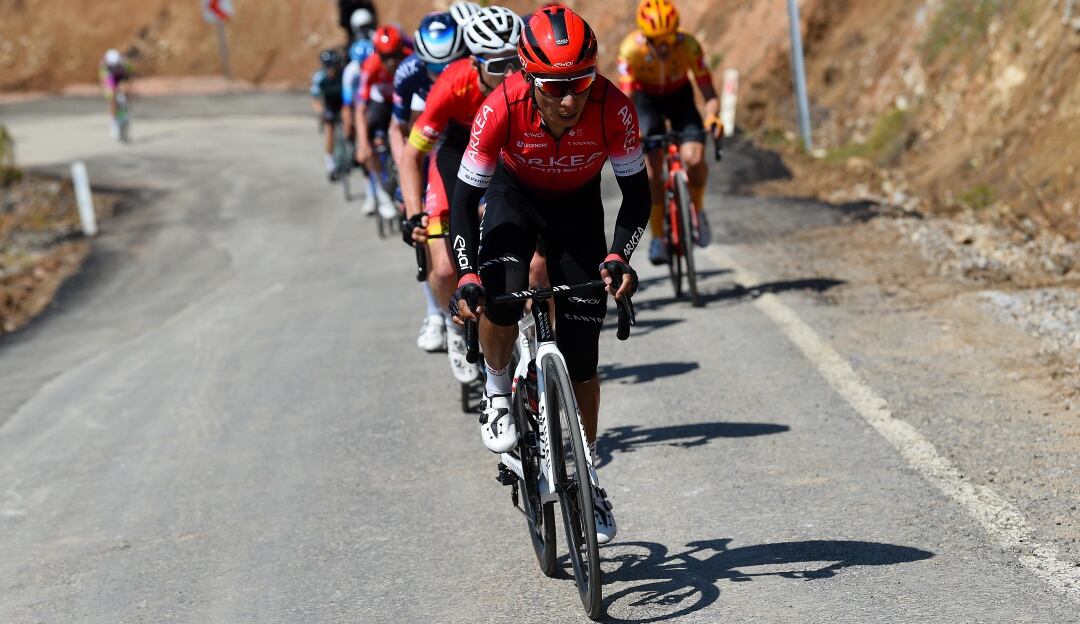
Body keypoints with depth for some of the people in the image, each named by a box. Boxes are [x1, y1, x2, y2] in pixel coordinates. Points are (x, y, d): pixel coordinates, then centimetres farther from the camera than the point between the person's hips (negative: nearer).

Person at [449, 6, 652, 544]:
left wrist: (618, 257, -36)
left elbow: (636, 191, -21)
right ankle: (497, 394, 1)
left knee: (582, 354, -2)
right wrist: (467, 278, -38)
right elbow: (465, 196, -27)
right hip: (514, 194, -1)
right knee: (499, 298, -31)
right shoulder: (503, 107, -34)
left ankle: (588, 478, 14)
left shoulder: (612, 107, -32)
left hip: (578, 206, 1)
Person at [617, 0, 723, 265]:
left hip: (679, 96, 1)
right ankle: (657, 238, -4)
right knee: (653, 167, -17)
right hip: (646, 98, 0)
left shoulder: (688, 45, -30)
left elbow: (709, 94, -27)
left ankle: (697, 210, 7)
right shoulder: (631, 49, -31)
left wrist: (712, 116, -48)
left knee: (694, 158, -22)